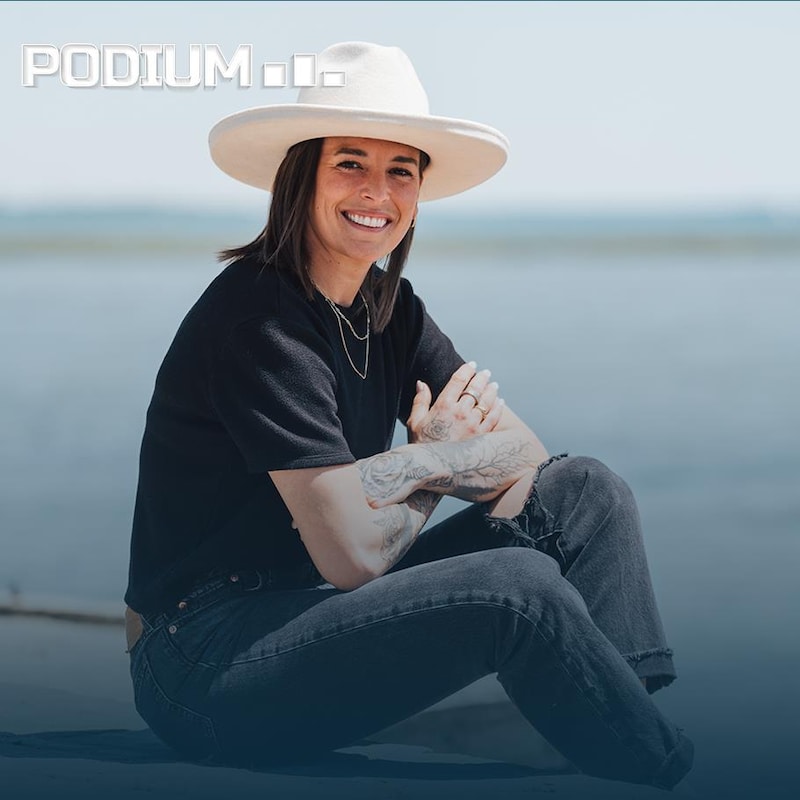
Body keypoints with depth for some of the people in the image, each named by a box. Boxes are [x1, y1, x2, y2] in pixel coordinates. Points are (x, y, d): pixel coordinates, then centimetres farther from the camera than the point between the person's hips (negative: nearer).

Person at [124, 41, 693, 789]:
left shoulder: (390, 311, 7)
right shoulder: (259, 317, -19)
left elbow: (523, 453, 3)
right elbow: (355, 551, -22)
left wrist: (412, 462, -17)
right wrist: (438, 460, -3)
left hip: (322, 618, 9)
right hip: (208, 667, -9)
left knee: (587, 492, 1)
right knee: (518, 587, -27)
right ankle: (679, 780, -7)